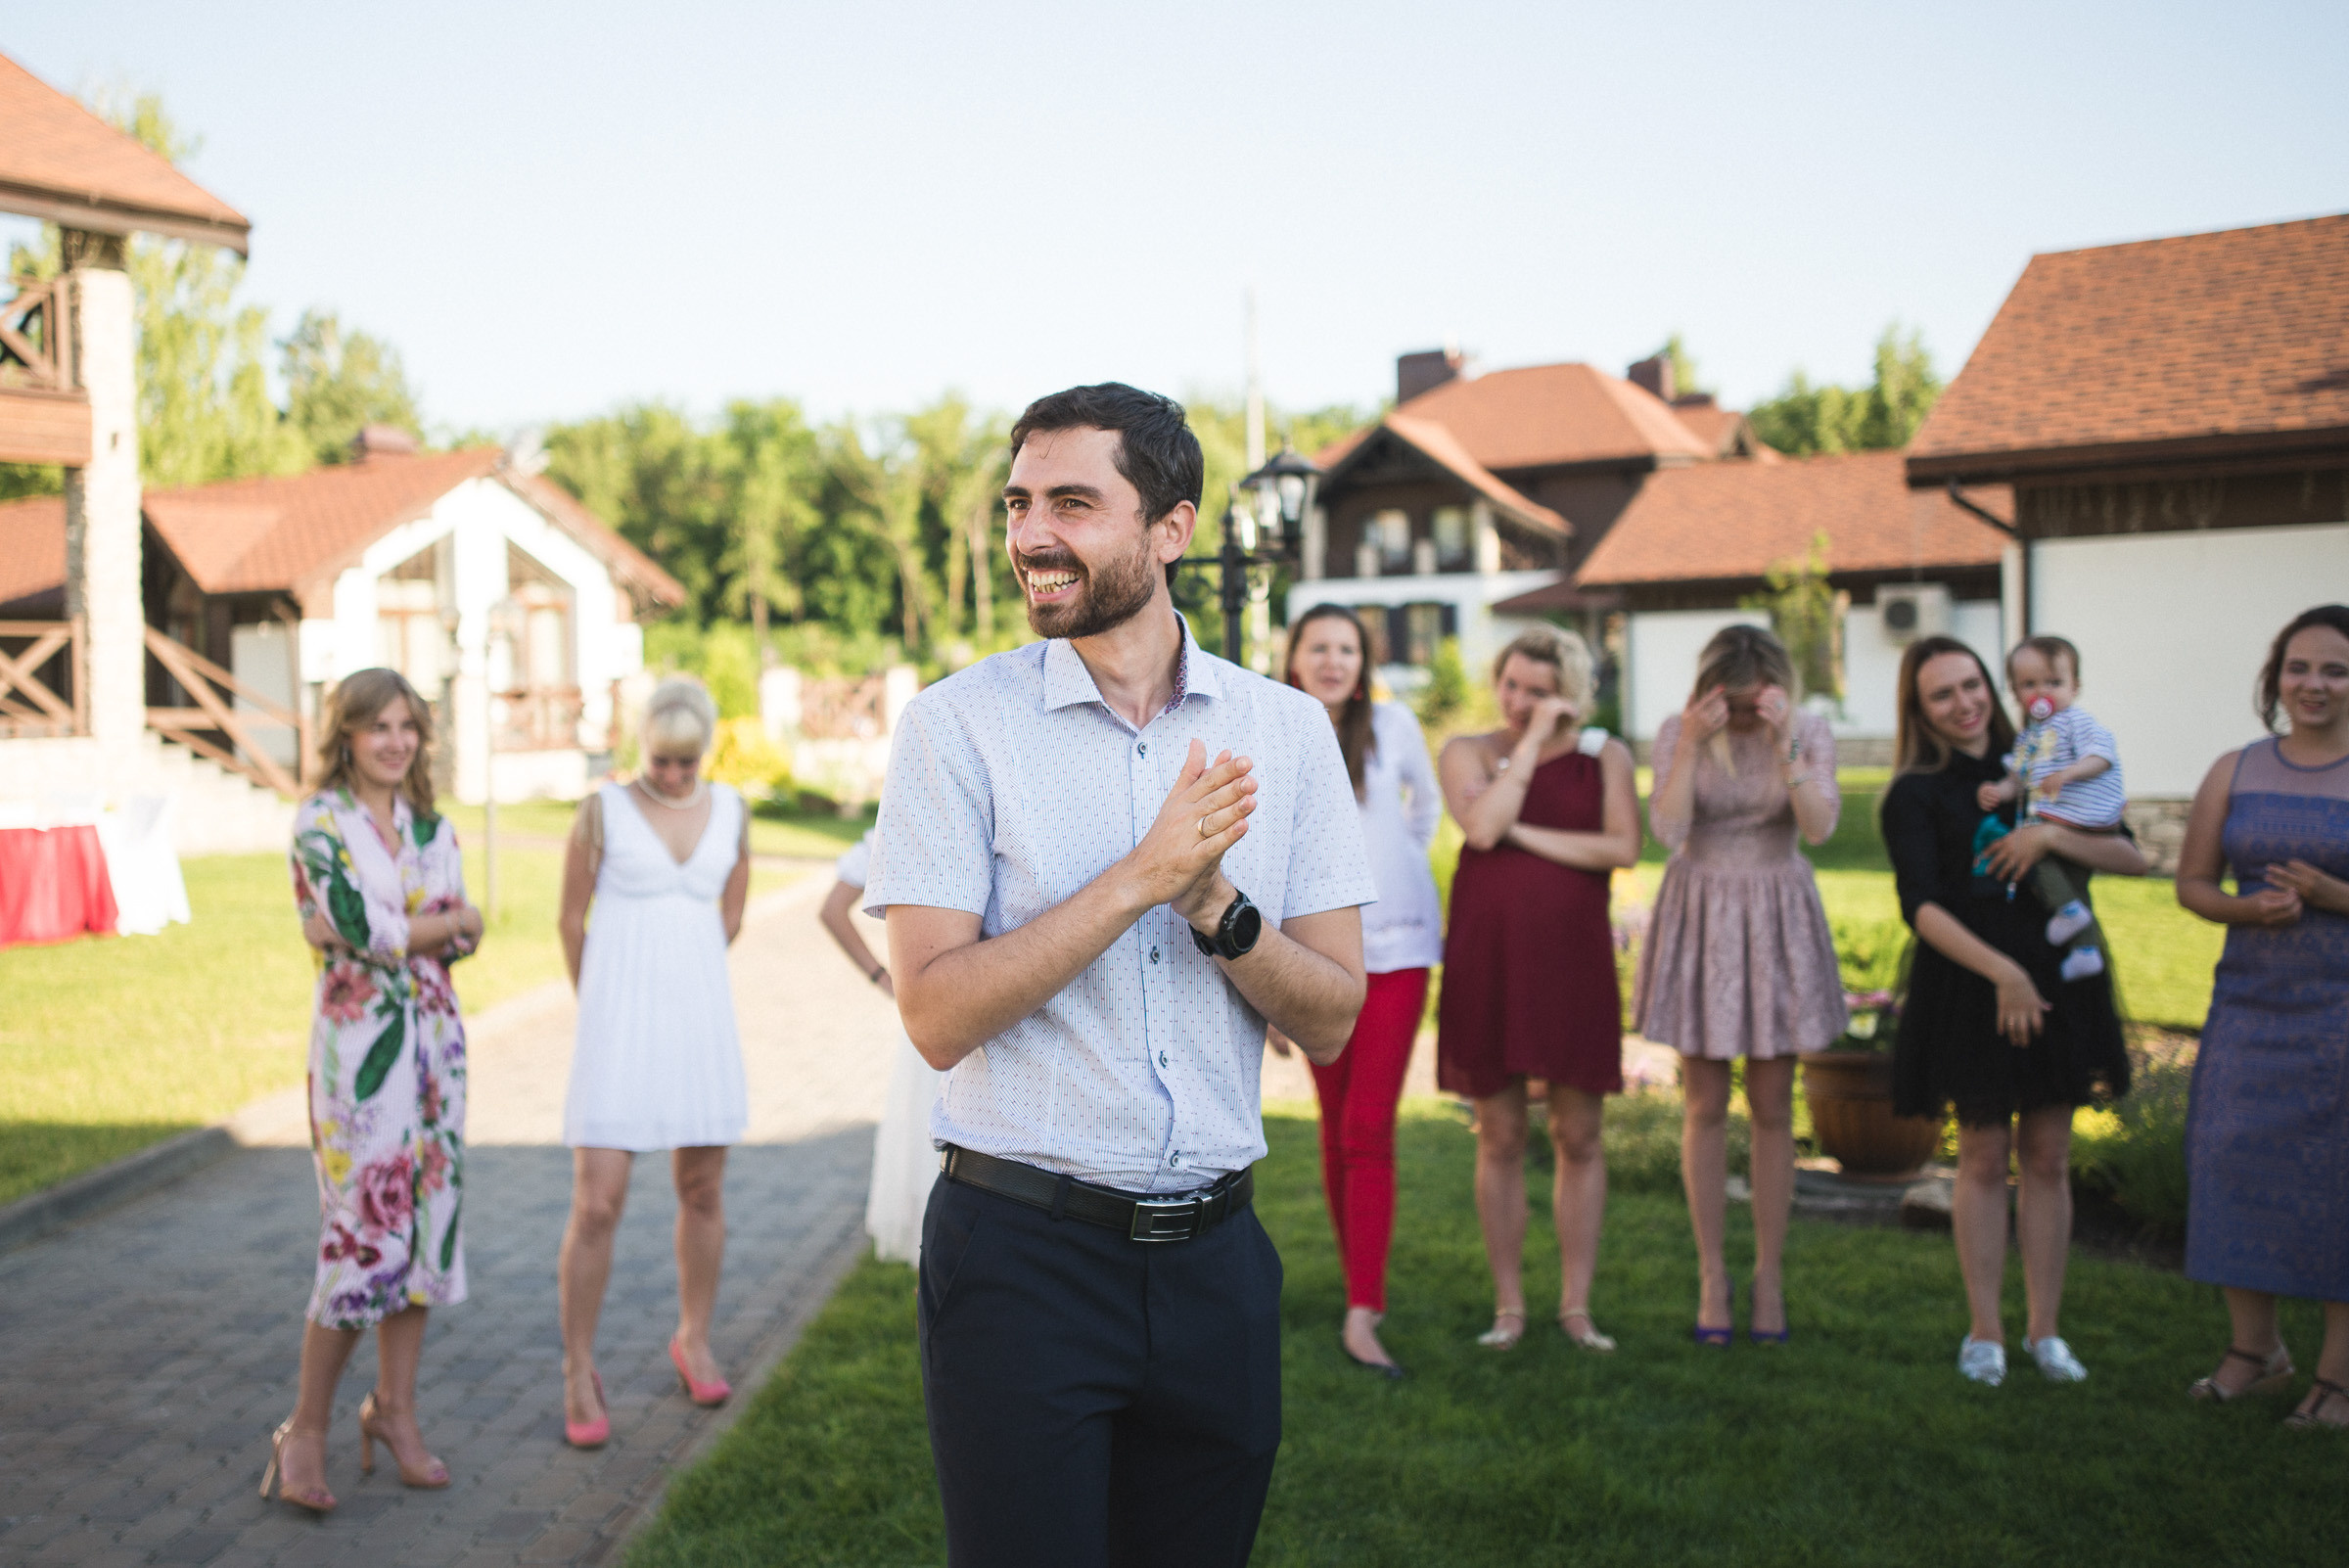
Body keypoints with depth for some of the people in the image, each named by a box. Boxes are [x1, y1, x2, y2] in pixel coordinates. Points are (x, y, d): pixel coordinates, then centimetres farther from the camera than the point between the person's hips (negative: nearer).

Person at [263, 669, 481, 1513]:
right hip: (358, 1040, -6)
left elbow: (462, 943, 2)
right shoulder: (319, 823, -7)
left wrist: (386, 928, -14)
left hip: (433, 1038, 6)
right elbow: (366, 931, -17)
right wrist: (449, 916, -3)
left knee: (425, 1220, 9)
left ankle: (395, 1409, 22)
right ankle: (306, 1429, 9)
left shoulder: (433, 827, 10)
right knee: (364, 1230, -5)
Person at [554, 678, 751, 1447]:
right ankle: (579, 1371, 9)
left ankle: (693, 1340, 30)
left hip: (699, 1020, 4)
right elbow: (571, 921, 4)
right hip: (618, 1031, -3)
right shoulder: (602, 811, -5)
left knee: (703, 1192, 11)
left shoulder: (730, 811, 5)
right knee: (597, 1204, -6)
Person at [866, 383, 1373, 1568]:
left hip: (1214, 1255, 3)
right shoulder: (957, 725, -6)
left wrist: (1213, 900, -17)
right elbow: (936, 1014, -14)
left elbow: (1328, 1024, 0)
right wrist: (1144, 876, -20)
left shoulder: (1286, 730, 2)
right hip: (1021, 1248, -3)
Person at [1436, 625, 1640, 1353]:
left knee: (1578, 1137, 4)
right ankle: (1509, 1306, 15)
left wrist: (1524, 833, -10)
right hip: (1487, 958, 0)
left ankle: (1576, 1305, 15)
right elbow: (1483, 826, -14)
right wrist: (1531, 743, -10)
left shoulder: (1604, 755, 6)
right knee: (1500, 1138, 5)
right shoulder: (1468, 752, 6)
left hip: (1572, 958, 0)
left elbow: (1623, 848, -9)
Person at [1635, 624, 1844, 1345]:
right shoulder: (1678, 732, -5)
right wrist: (1692, 744, -22)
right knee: (1705, 1105, 4)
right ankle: (1711, 1275, 15)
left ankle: (1769, 1276, 17)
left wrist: (1785, 742, -24)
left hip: (1775, 920, 0)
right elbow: (1667, 828, -17)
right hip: (1700, 917, 0)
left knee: (1772, 1108, 5)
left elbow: (1819, 826, -18)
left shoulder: (1810, 731, -4)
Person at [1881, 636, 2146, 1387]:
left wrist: (2051, 834, -13)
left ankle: (2044, 1331, 16)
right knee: (1983, 1159, 1)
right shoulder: (1914, 796, -2)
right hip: (1967, 989, -3)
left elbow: (2132, 859, 3)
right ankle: (1985, 1332, 11)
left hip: (2056, 978, 3)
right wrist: (2002, 971, -23)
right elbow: (1921, 906, -13)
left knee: (2048, 1159, 6)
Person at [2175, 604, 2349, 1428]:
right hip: (2249, 1001, 4)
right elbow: (2192, 882, 9)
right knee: (2236, 1159, 5)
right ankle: (2254, 1347, 22)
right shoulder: (2234, 773, 7)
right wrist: (2248, 909, -11)